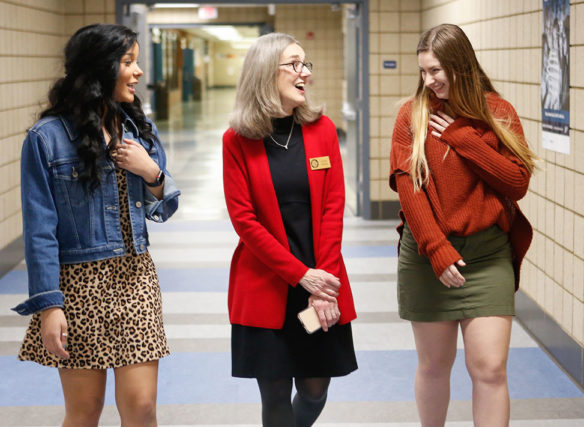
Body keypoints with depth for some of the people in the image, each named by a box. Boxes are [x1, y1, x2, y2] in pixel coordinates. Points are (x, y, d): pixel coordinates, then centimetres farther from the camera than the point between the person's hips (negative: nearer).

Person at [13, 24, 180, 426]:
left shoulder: (140, 129, 7)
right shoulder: (47, 137, -8)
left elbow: (162, 211, 14)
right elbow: (39, 229, -9)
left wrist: (152, 173, -7)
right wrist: (48, 305, -14)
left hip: (135, 278, 4)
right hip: (79, 284, -3)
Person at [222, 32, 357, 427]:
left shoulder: (322, 129, 2)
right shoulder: (238, 140, -4)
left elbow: (333, 208, -1)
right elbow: (244, 219, -7)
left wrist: (324, 281, -9)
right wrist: (301, 275, -12)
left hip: (322, 283, 2)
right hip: (265, 287, -2)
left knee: (315, 390, 7)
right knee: (276, 394, 3)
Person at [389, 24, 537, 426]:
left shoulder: (498, 112, 1)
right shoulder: (413, 113, -1)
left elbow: (518, 182, -7)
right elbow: (408, 186, -8)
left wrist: (462, 138, -13)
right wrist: (436, 249, -16)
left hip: (488, 256, 0)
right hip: (427, 254, 0)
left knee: (490, 368, -5)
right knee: (434, 364, 11)